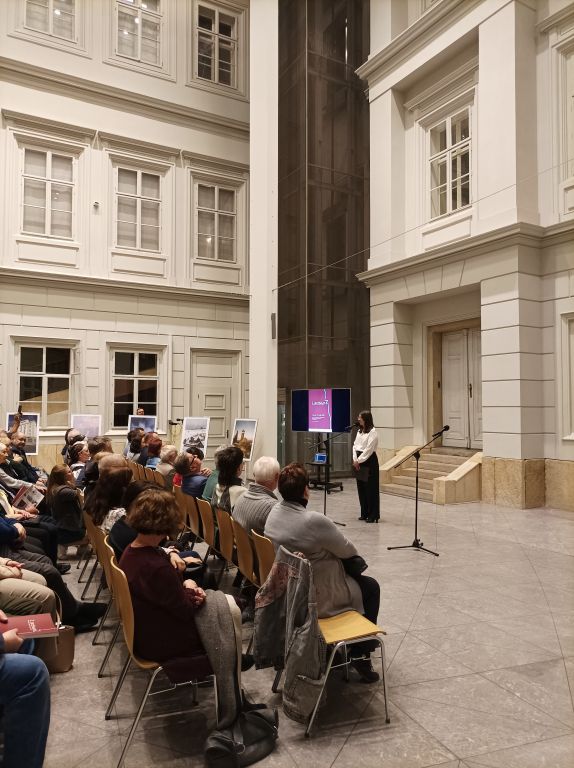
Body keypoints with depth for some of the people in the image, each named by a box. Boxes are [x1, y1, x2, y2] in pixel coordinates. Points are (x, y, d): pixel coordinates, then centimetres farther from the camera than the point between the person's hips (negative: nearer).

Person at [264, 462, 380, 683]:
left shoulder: (274, 512, -6)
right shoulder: (315, 521, -31)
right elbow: (348, 551, -15)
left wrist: (335, 544, 7)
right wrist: (351, 549, 7)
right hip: (318, 598, -8)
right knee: (370, 587, 15)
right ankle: (360, 654, 20)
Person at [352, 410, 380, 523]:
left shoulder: (372, 432, -11)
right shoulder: (359, 431, 14)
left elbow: (368, 449, -16)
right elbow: (355, 445, 12)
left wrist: (359, 460, -13)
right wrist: (355, 459, 0)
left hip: (369, 461, -8)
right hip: (359, 461, 8)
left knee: (371, 489, -3)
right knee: (361, 488, 10)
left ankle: (373, 515, 4)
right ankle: (365, 513, 20)